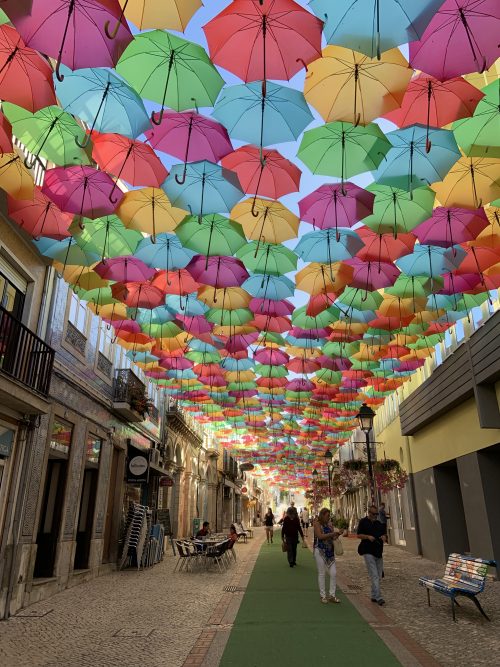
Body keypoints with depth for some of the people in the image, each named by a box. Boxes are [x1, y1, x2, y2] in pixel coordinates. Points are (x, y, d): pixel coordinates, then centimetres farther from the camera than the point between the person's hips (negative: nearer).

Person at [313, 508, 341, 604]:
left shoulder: (329, 524, 9)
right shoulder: (317, 524, -9)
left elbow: (333, 537, 15)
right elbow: (320, 536, -21)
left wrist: (336, 535, -7)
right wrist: (332, 534, -22)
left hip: (330, 551, 6)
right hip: (320, 551, -6)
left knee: (333, 573, 3)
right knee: (322, 574, 4)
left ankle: (332, 595, 15)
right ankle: (323, 596, 15)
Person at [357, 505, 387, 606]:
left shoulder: (379, 523, 15)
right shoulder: (363, 522, -2)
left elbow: (384, 534, 20)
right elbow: (359, 535, -4)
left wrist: (384, 537, -3)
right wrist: (368, 537, -20)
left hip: (378, 552, 6)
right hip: (368, 552, -6)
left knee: (378, 576, 11)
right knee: (374, 576, -12)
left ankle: (374, 596, 22)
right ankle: (378, 597, -12)